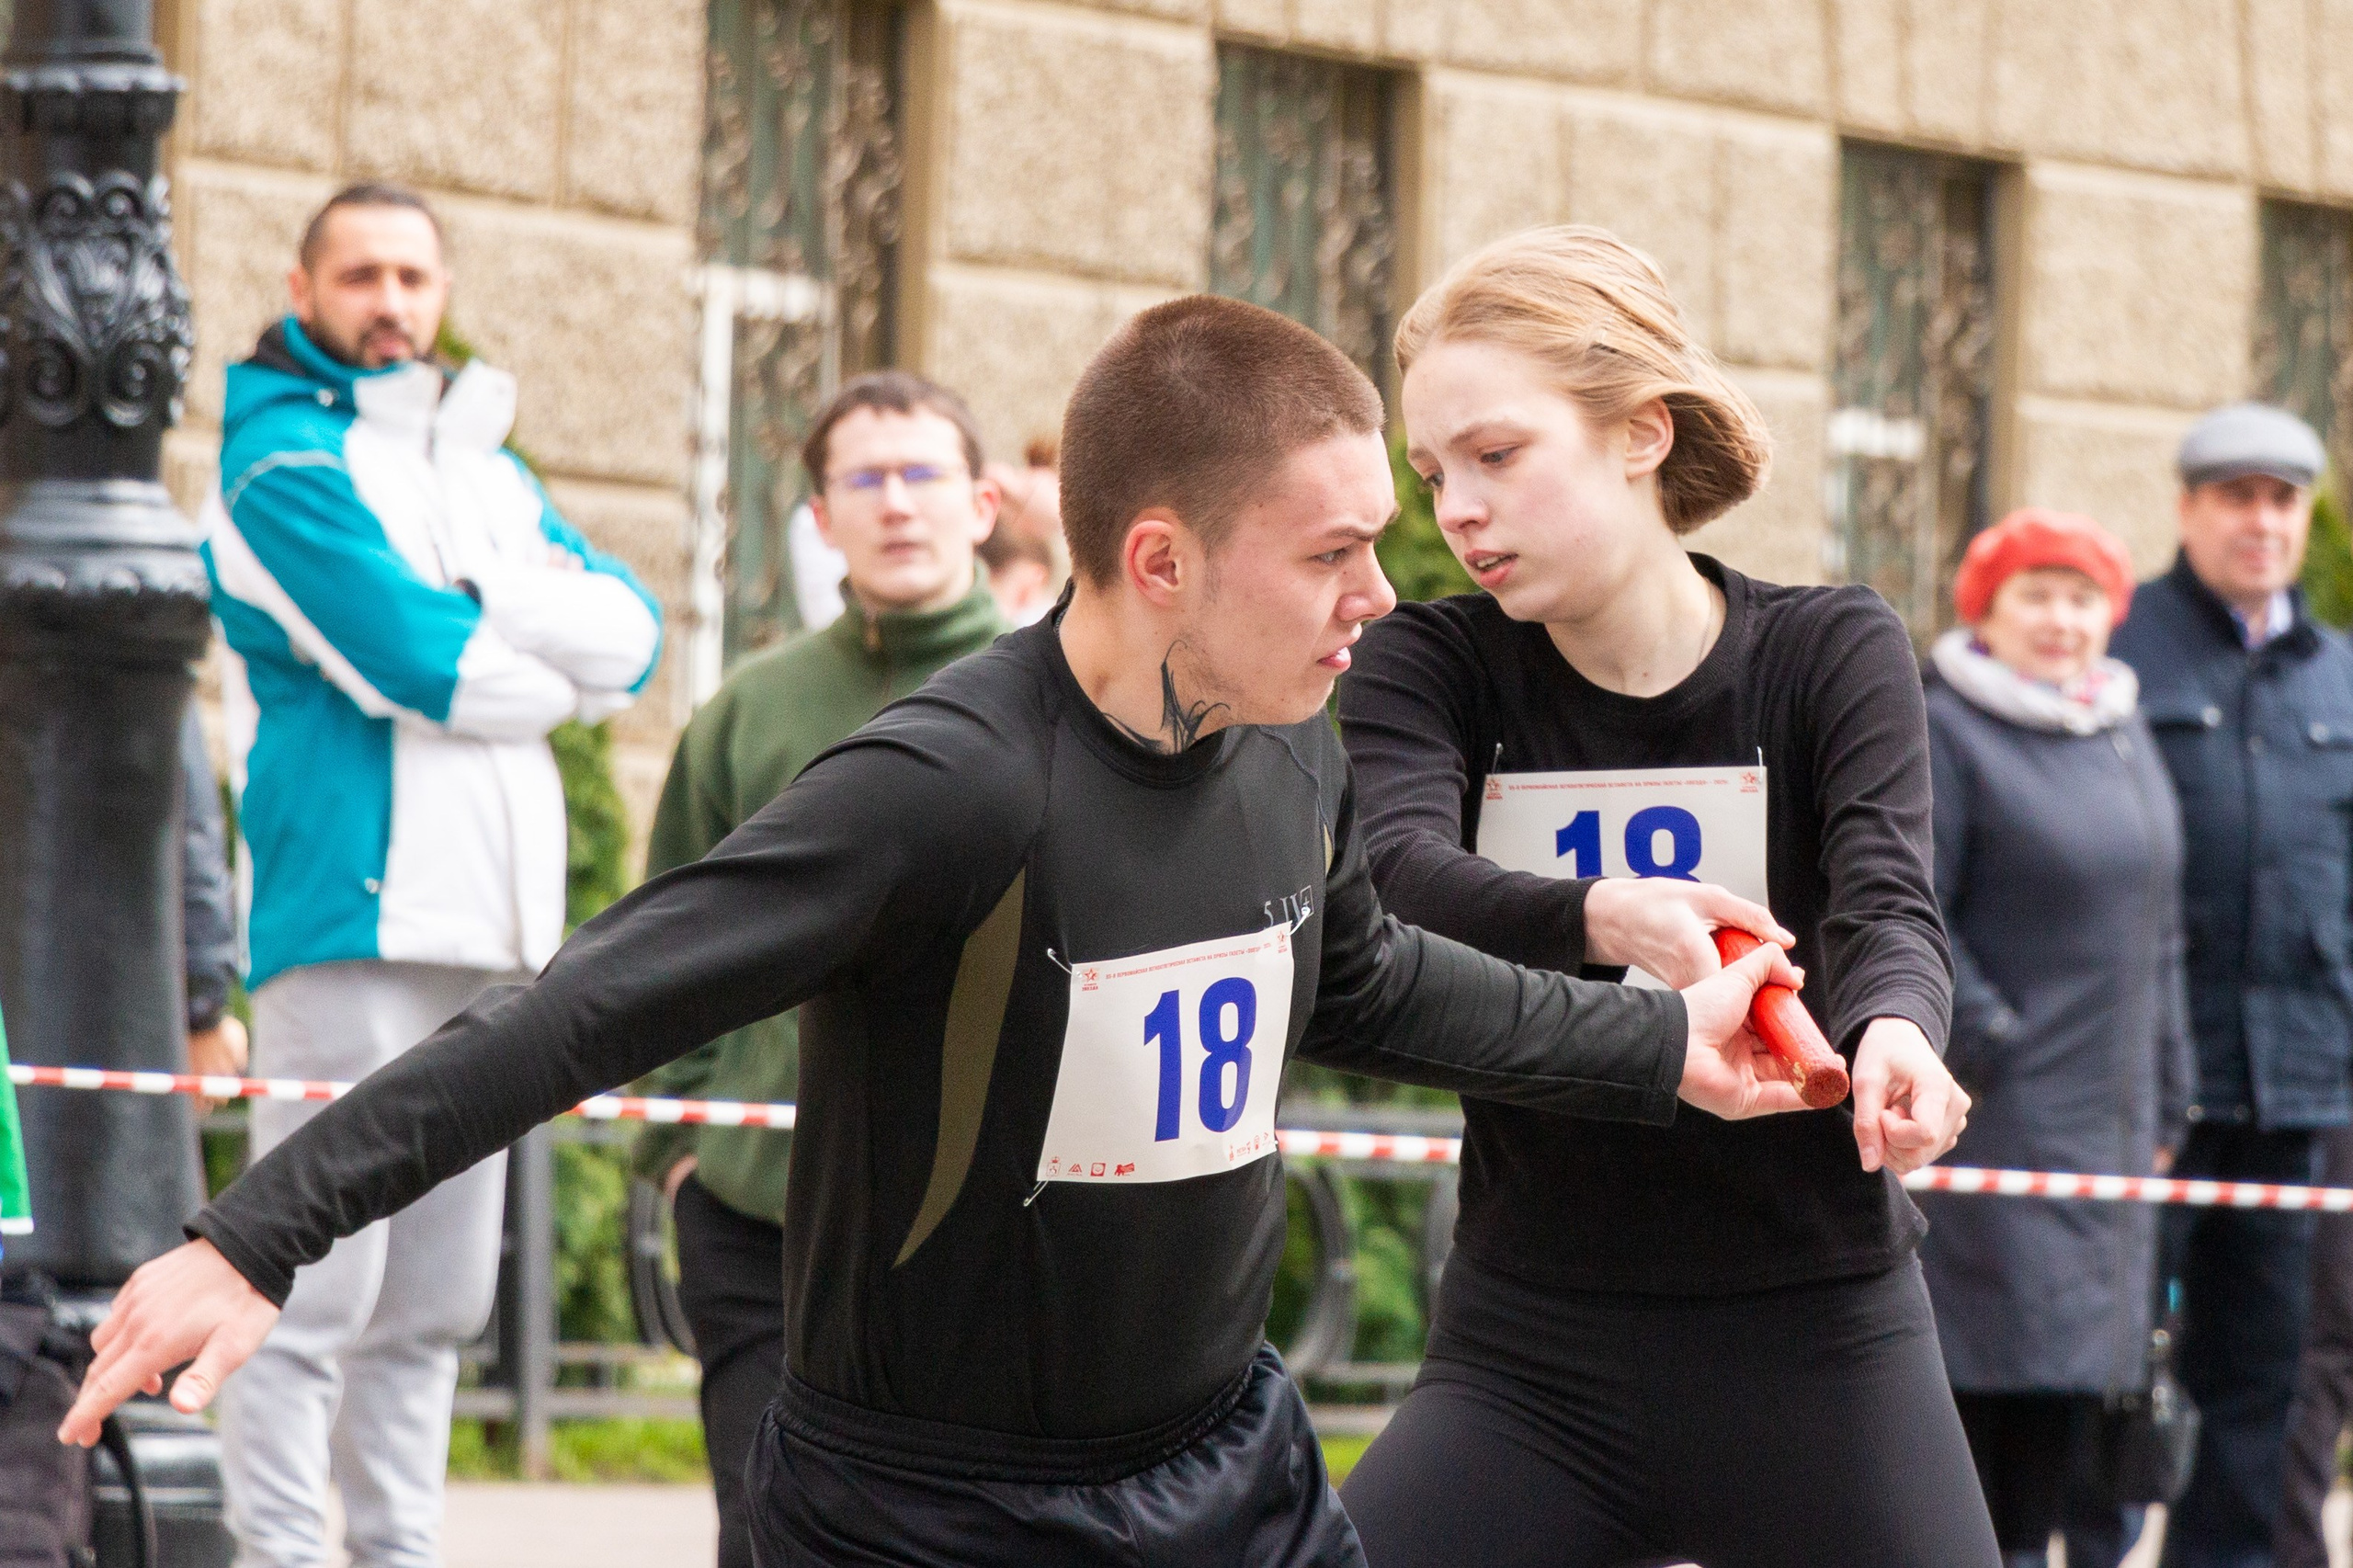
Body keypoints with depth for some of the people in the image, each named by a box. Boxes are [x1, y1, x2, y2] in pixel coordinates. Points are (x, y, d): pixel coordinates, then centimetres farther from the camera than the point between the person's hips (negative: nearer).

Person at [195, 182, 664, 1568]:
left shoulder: (486, 469, 21)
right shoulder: (285, 459, -3)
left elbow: (633, 635, 7)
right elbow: (422, 668, -15)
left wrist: (470, 607, -8)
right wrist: (560, 669, 2)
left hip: (491, 925, 8)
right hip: (353, 917, -8)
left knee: (435, 1303, 10)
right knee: (315, 1291, -12)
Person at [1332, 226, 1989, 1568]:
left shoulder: (1833, 653, -1)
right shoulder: (1429, 668, 1)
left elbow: (1885, 899, -17)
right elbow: (1398, 878, -19)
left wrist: (1893, 1031, -41)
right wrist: (1597, 918, -41)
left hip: (1814, 1352, -1)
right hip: (1528, 1353, 1)